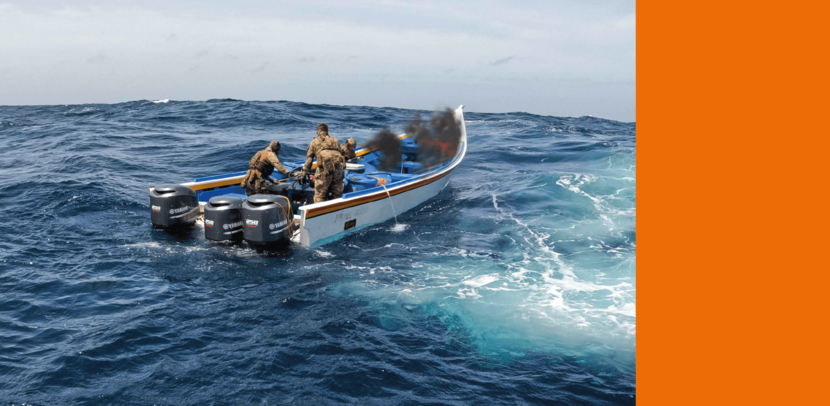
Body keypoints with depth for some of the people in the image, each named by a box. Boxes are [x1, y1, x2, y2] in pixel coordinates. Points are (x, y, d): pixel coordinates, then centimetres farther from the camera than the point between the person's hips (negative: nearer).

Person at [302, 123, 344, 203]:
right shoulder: (335, 140, 28)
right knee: (337, 196, 12)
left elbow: (309, 158, 20)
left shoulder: (314, 141, 20)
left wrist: (305, 173, 26)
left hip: (324, 168, -3)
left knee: (319, 196, 2)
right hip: (338, 168, 3)